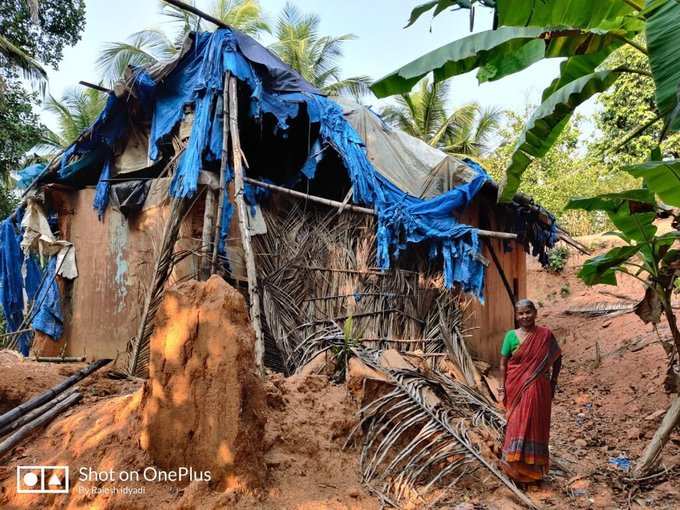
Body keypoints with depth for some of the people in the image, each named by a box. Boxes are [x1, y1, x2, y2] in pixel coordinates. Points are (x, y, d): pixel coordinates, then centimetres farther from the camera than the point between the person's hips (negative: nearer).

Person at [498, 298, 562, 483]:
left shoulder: (545, 334, -3)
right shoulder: (511, 336, -4)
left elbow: (557, 358, 9)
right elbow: (503, 364, -1)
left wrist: (553, 382, 7)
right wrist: (503, 389, -5)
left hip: (538, 389, 1)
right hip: (516, 389, -1)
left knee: (536, 426, 8)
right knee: (517, 425, 3)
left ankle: (535, 466, 25)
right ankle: (515, 465, 20)